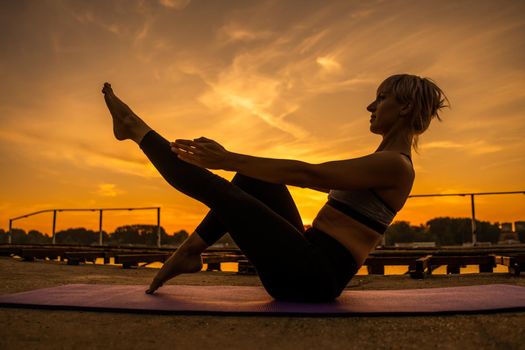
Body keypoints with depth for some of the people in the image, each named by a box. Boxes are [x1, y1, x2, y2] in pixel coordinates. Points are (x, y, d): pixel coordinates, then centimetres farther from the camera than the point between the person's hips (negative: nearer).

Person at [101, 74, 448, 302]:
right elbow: (313, 176, 21)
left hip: (312, 277, -9)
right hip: (307, 265, 9)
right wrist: (235, 160, 19)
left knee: (213, 187, -10)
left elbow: (305, 174, -20)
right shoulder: (381, 162, 19)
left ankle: (136, 129, 9)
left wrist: (228, 159, -17)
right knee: (254, 176, 7)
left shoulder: (395, 164, -12)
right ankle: (191, 250, 6)